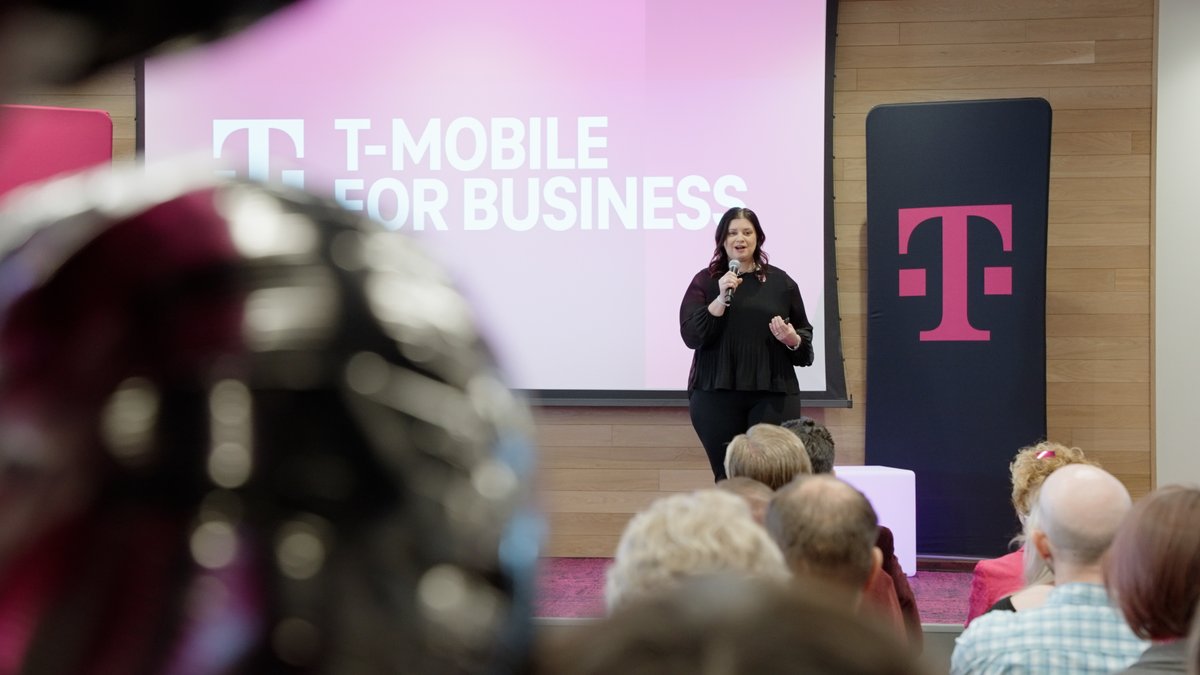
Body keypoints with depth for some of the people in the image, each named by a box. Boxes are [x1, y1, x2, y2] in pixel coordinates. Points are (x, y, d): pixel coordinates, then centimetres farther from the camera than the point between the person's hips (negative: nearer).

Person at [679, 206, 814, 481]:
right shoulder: (705, 281, 6)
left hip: (772, 393, 0)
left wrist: (792, 340, -8)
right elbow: (691, 335, -4)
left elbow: (805, 334, 15)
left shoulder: (781, 282, 10)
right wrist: (722, 298, -13)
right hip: (716, 394, 0)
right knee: (727, 476, 0)